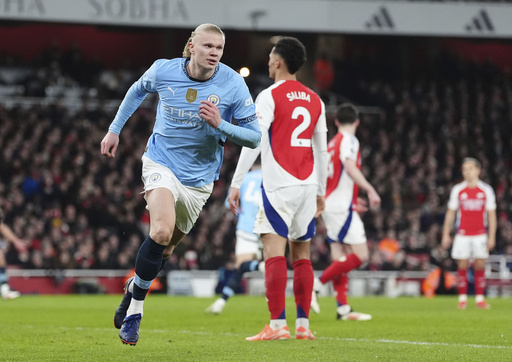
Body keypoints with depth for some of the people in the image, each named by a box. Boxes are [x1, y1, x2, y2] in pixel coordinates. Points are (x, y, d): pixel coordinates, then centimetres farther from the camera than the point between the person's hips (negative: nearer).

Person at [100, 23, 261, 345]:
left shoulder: (233, 84, -13)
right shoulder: (163, 71, -11)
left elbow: (254, 137, -9)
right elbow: (139, 90, 14)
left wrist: (220, 125, -25)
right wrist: (115, 129, 15)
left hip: (199, 179, 2)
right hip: (161, 163, -2)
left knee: (165, 248, 12)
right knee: (161, 231, -27)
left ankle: (134, 288, 43)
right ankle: (135, 308, -11)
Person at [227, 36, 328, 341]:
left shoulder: (270, 96, -5)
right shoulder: (315, 100, 14)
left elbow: (253, 143, -11)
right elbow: (322, 150, 16)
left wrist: (236, 184, -8)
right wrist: (320, 192, 21)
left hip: (279, 187, -6)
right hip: (308, 185, 6)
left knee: (274, 252, -9)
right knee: (302, 254, 11)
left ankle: (278, 324, -16)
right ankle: (303, 324, 9)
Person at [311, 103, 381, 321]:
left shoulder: (333, 143, 18)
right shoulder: (348, 140, -7)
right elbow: (350, 167, -24)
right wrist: (370, 190, -28)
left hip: (331, 205, 9)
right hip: (342, 206, -9)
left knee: (340, 257, 5)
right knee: (360, 255, -10)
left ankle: (343, 308, 1)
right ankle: (317, 284, -11)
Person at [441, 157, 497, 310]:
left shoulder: (486, 190, 3)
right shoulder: (457, 190, 5)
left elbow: (491, 215, 5)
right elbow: (450, 213, 9)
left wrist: (492, 237, -1)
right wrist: (446, 235, 5)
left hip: (480, 234, 0)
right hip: (462, 234, 0)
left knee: (480, 266, -2)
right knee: (462, 266, -3)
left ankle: (480, 299, 4)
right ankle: (462, 299, 3)